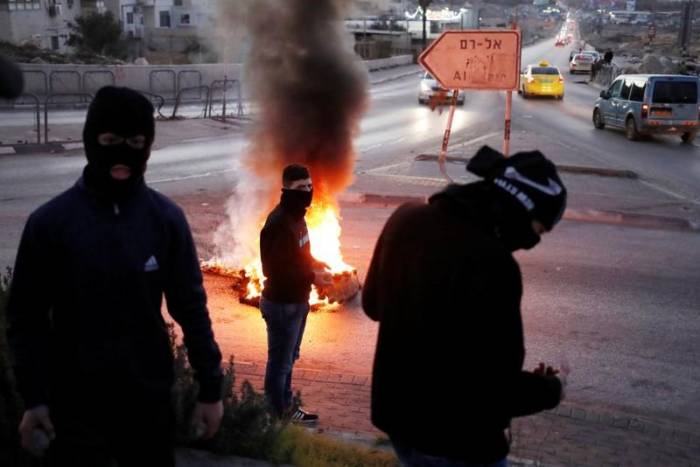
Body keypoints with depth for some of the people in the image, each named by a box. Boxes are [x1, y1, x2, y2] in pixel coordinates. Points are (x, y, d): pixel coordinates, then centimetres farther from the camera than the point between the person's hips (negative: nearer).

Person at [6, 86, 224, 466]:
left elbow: (190, 306, 0)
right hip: (74, 402, -1)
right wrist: (34, 397, -3)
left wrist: (210, 388, 0)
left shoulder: (166, 218, -4)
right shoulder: (49, 221, -8)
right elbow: (26, 317, -2)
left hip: (150, 397, 2)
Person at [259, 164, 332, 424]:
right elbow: (275, 269, -28)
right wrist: (311, 277, -23)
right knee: (280, 362, 4)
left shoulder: (296, 216, 6)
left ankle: (286, 408, 37)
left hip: (296, 301, 10)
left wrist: (316, 266, 2)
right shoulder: (279, 223, -25)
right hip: (282, 304, -10)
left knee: (288, 359, 22)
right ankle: (278, 417, 18)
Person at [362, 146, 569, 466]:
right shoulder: (491, 264, -29)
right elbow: (496, 389, -25)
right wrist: (550, 389, -6)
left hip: (398, 419, 7)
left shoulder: (406, 219, -5)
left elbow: (373, 304, 9)